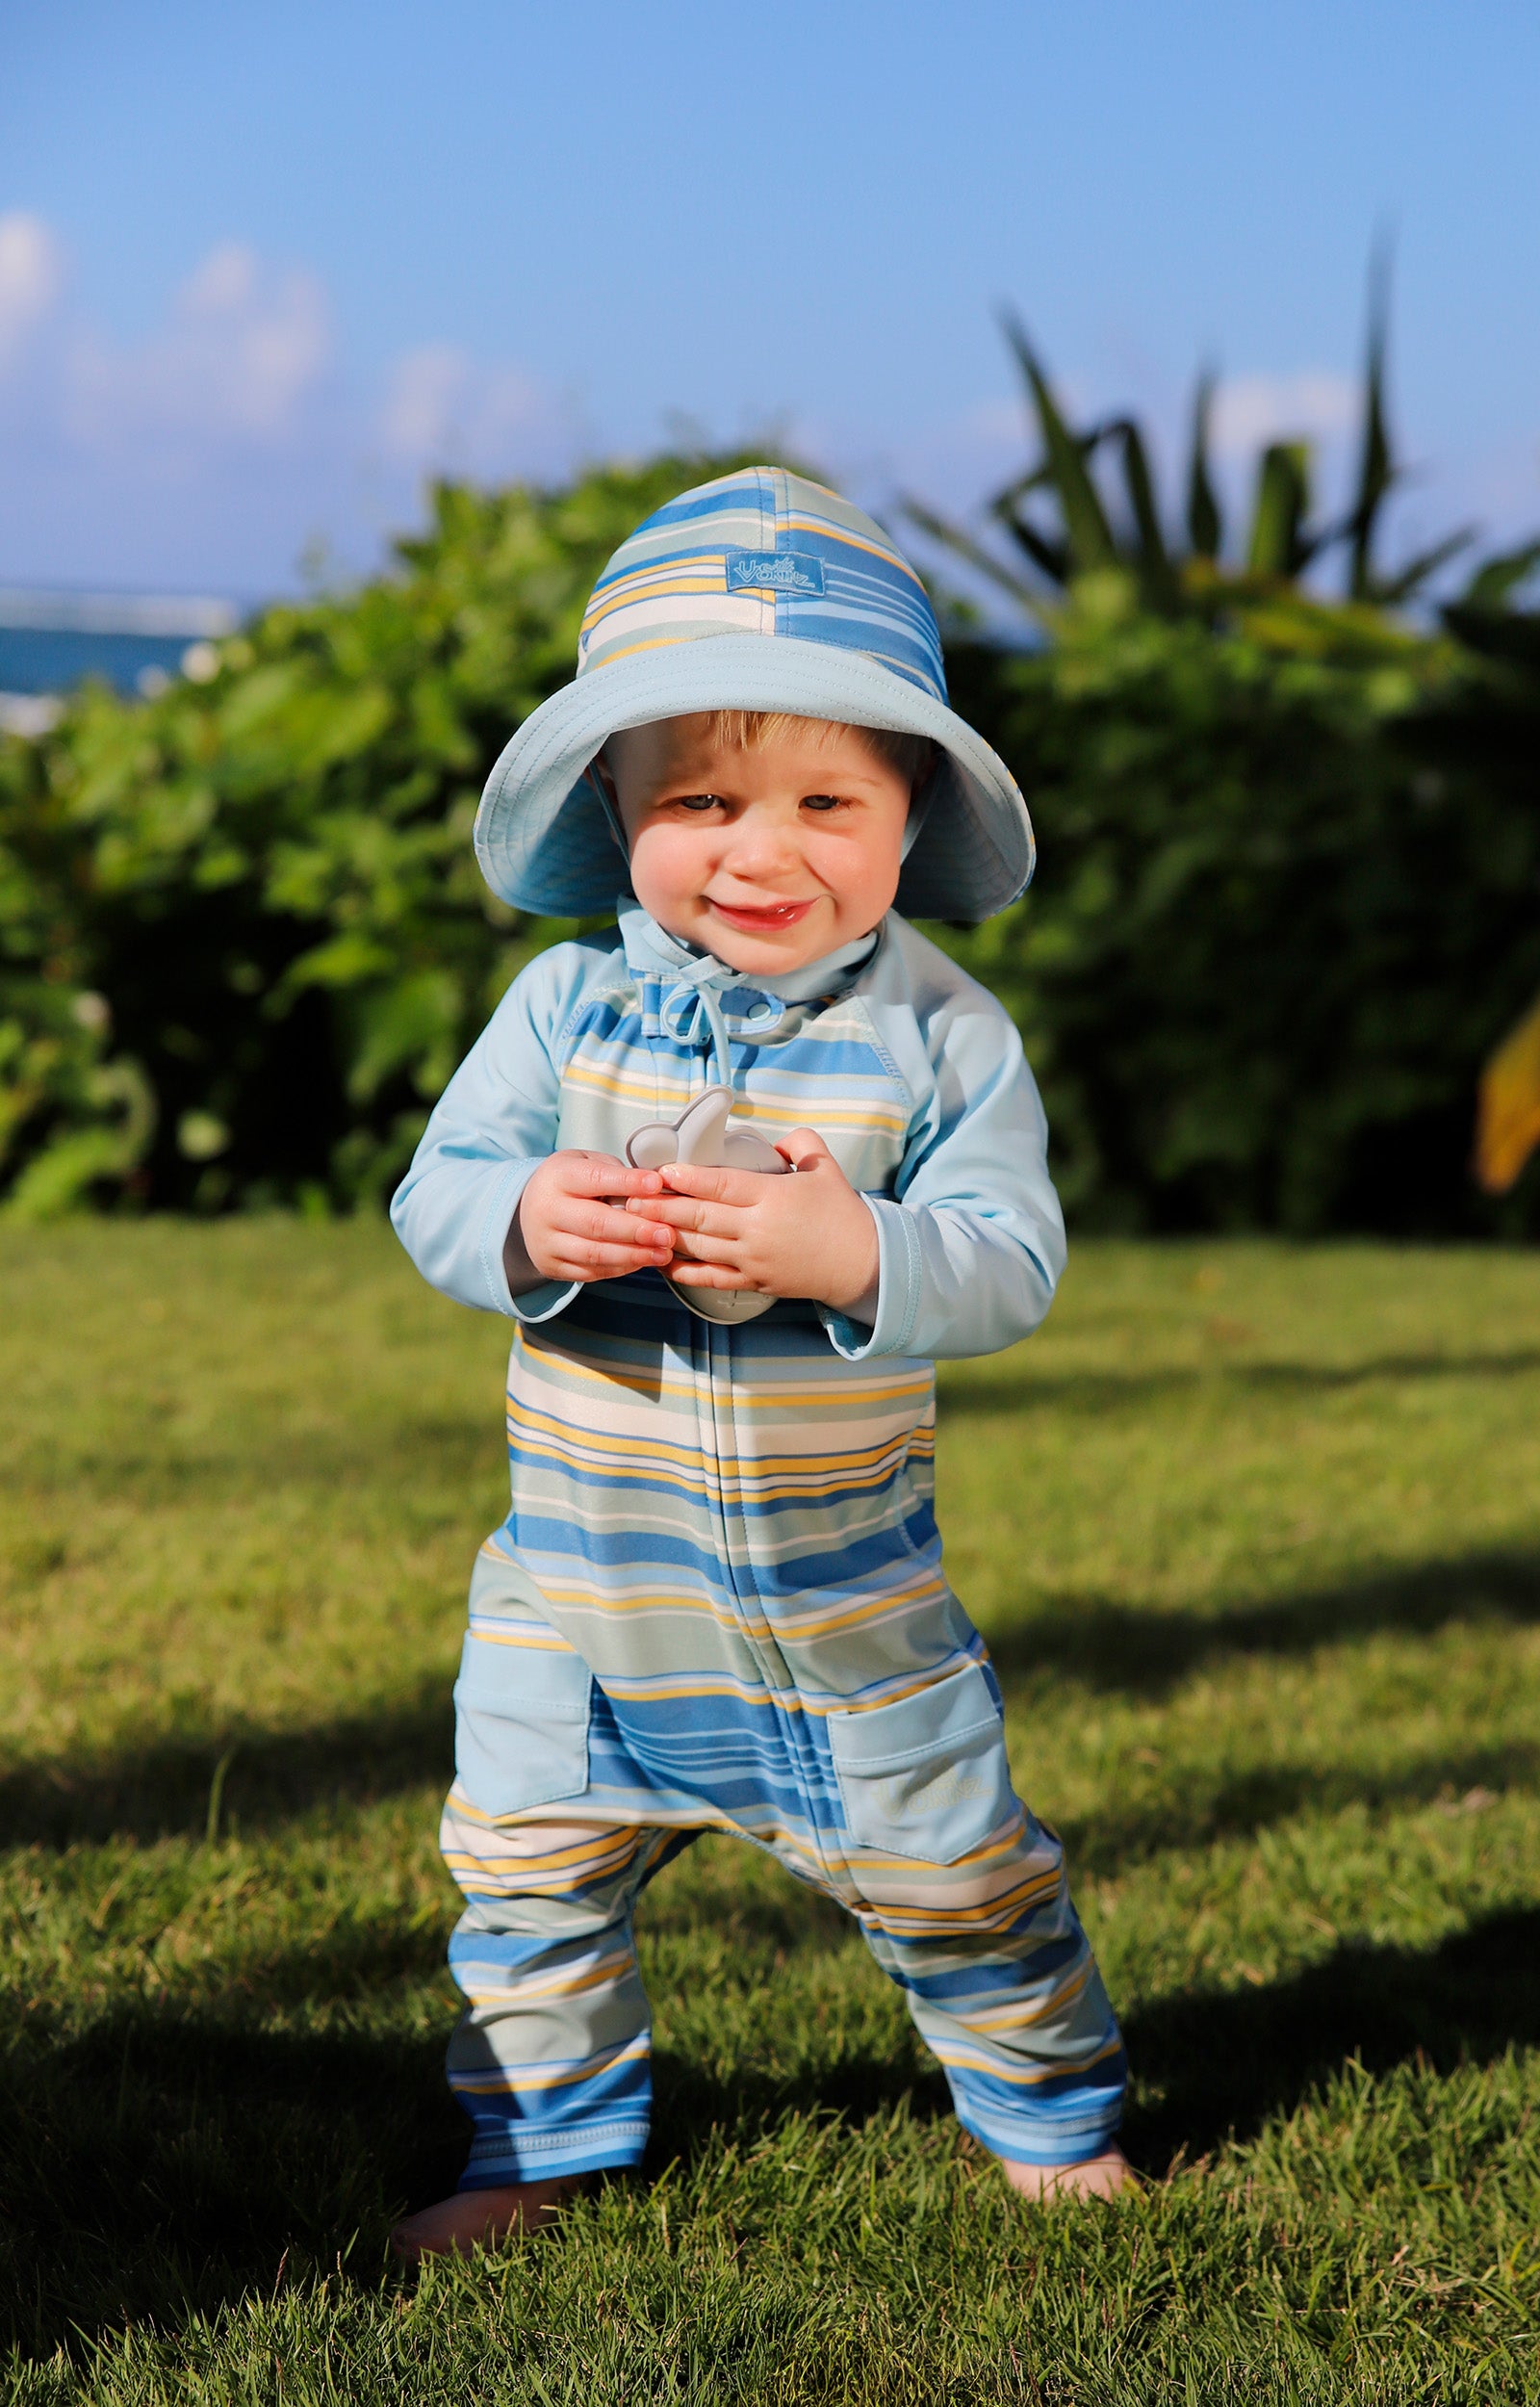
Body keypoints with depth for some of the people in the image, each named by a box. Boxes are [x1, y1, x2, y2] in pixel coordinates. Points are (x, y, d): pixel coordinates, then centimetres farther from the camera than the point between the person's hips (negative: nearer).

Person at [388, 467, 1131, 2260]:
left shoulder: (939, 1034, -10)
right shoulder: (566, 1004, -5)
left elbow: (1006, 1265, -16)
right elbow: (434, 1193, -7)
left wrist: (856, 1253, -36)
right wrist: (525, 1224, -29)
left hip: (845, 1585, -2)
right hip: (577, 1570, 2)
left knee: (951, 1874, 12)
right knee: (524, 1873, 12)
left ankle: (1055, 2116, 35)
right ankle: (541, 2147, 32)